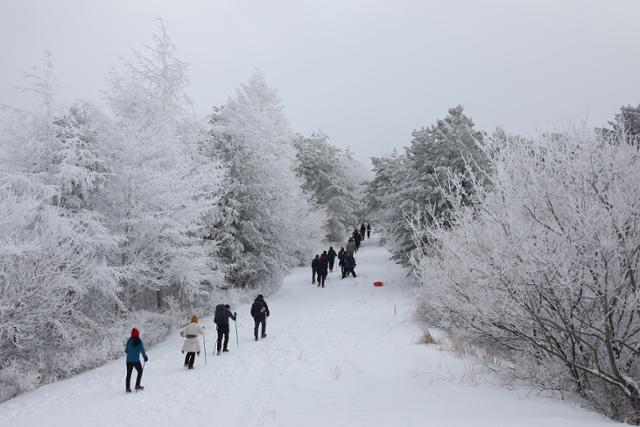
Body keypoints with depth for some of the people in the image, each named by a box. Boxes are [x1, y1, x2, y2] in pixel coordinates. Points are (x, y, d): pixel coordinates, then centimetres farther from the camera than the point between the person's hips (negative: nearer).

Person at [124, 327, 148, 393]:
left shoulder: (129, 341, -1)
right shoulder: (139, 341, -9)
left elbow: (126, 351, 5)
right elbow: (142, 350, -9)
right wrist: (145, 357, 8)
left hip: (129, 360, 2)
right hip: (136, 360, -2)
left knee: (129, 374, 11)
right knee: (140, 371, 19)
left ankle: (127, 388, 8)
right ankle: (137, 386, 17)